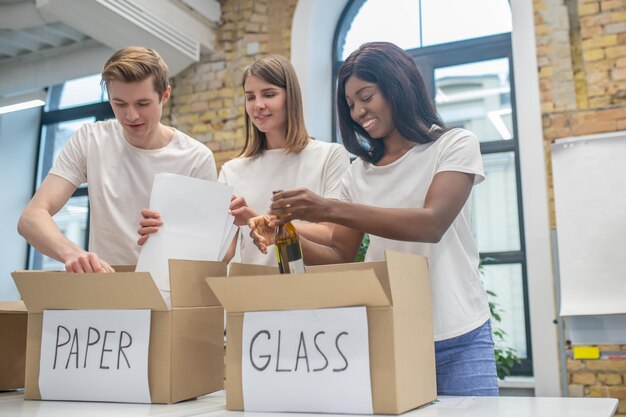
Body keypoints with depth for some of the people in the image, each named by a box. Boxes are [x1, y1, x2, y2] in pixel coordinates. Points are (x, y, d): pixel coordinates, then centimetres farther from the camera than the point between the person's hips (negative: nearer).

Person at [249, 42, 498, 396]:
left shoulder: (456, 145, -2)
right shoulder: (360, 173, 11)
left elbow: (431, 223, -19)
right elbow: (340, 258, 9)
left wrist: (330, 209, -26)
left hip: (457, 340, -3)